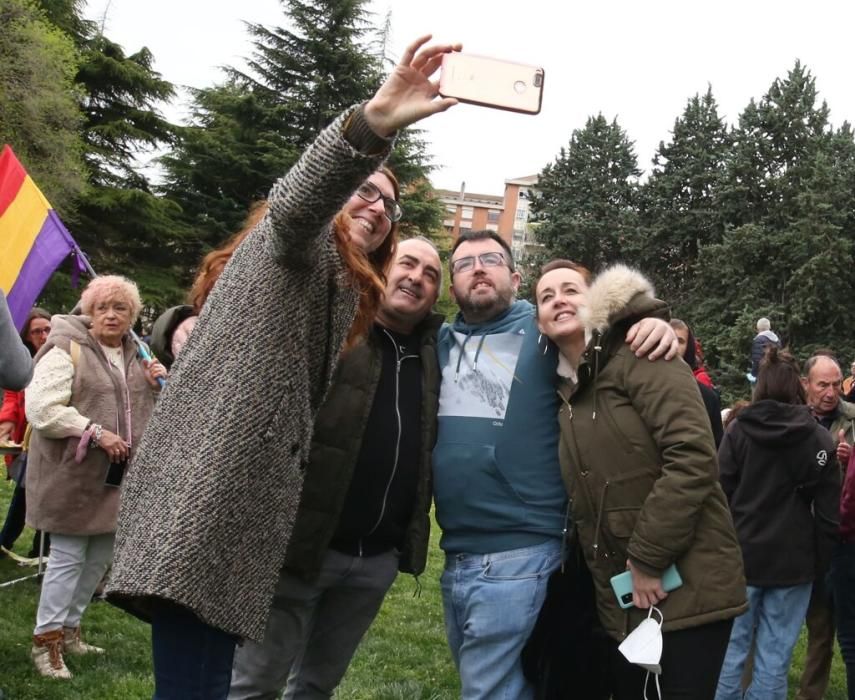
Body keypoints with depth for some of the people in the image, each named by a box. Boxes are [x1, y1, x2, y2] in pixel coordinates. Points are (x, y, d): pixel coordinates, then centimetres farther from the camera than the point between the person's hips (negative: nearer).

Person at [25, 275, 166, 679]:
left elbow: (147, 412, 24)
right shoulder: (67, 350, -9)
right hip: (74, 474, -7)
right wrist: (96, 433, -22)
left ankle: (68, 628, 27)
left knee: (100, 558, 13)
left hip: (118, 476, 7)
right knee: (68, 557, -4)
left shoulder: (137, 355, 14)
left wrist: (158, 387, 2)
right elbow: (41, 409, -18)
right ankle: (46, 640, 8)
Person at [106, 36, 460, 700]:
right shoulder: (299, 243, 3)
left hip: (245, 501, 9)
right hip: (205, 489, -9)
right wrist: (373, 122, -39)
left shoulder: (347, 291, 28)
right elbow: (297, 198, -24)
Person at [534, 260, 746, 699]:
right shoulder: (565, 390, 14)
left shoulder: (638, 356, -9)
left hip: (684, 588, -7)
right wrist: (603, 576, 8)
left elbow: (692, 457, -20)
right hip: (621, 599, 7)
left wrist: (647, 558, -18)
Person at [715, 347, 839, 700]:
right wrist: (821, 556, 8)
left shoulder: (738, 430, -4)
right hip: (792, 560, -1)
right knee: (774, 656, 4)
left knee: (730, 647, 7)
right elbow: (828, 509, -1)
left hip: (740, 555, 1)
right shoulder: (818, 438, -4)